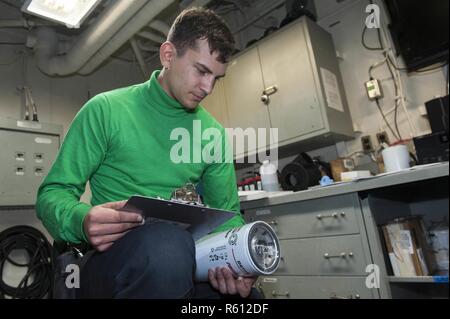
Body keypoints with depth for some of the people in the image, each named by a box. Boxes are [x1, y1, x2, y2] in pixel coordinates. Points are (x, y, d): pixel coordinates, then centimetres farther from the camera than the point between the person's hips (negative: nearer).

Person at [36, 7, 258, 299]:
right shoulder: (106, 110, -1)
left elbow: (226, 212, 10)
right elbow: (52, 194, 0)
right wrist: (82, 221, -23)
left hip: (186, 257, 2)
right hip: (113, 261, -1)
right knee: (168, 246, -34)